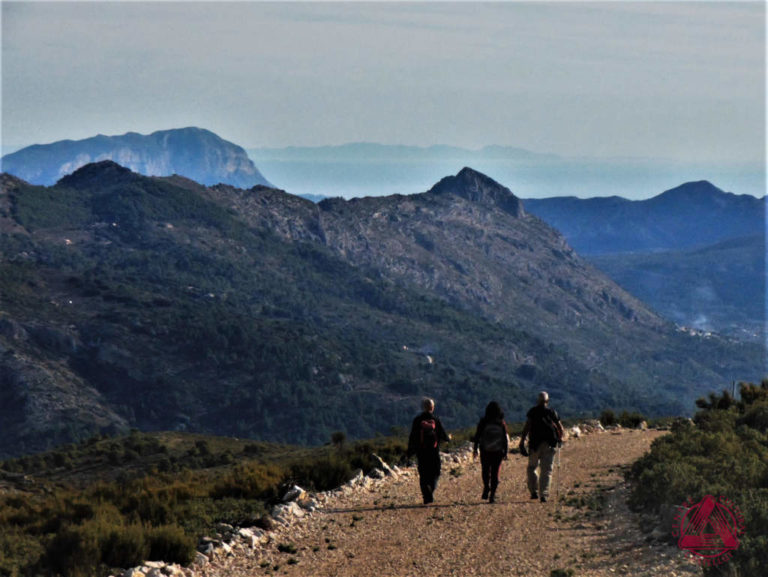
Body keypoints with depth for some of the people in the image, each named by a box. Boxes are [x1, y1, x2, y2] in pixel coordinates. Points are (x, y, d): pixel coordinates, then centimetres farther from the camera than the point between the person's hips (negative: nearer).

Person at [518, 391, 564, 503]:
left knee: (532, 467, 15)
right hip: (550, 444, 1)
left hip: (535, 444, -1)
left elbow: (527, 427, -9)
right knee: (547, 470, 3)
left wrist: (522, 442, -9)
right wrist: (560, 438, 31)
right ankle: (544, 495, -7)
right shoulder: (552, 412, 7)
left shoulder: (532, 412, 1)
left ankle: (534, 492, 3)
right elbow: (560, 428, 12)